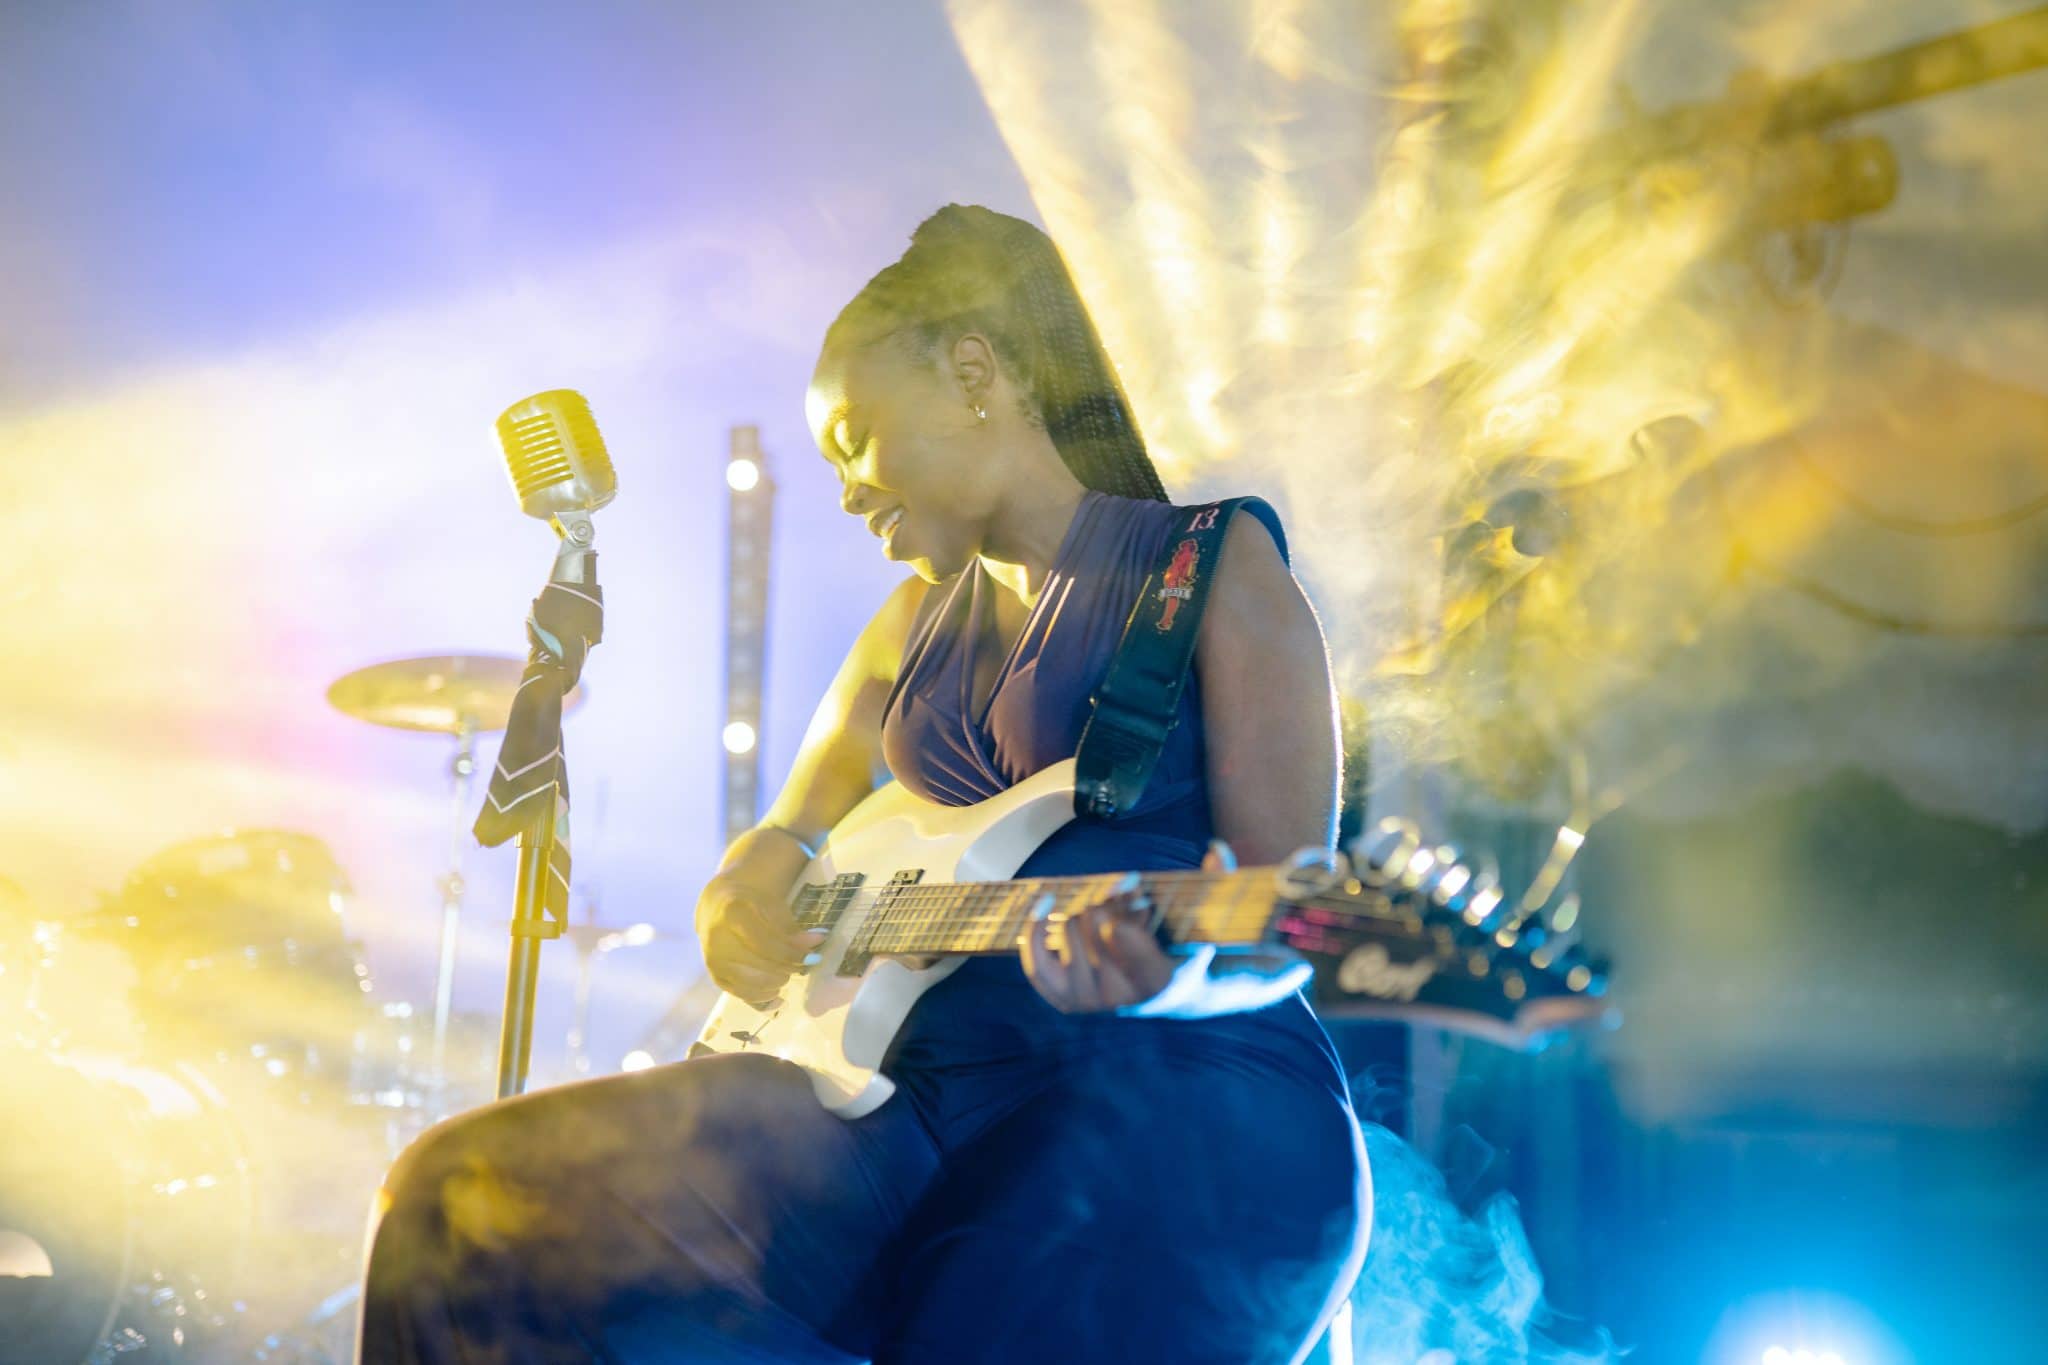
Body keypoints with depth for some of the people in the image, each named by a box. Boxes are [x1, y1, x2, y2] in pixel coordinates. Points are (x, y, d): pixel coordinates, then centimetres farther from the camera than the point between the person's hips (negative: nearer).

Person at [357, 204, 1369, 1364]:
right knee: (472, 1201, -10)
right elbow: (788, 833, 28)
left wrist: (1178, 980, -29)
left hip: (1183, 1087, -6)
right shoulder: (916, 620, 22)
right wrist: (741, 900, 3)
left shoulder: (1216, 568, 2)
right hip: (928, 1081, 6)